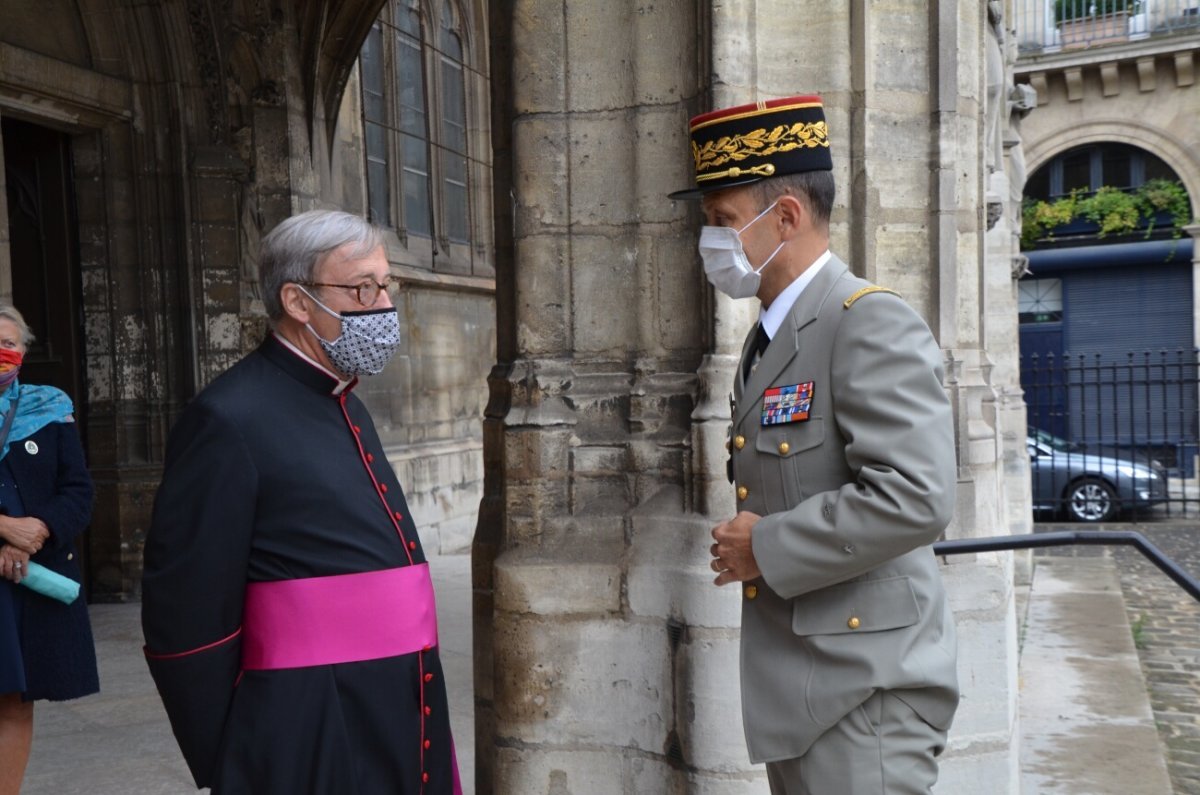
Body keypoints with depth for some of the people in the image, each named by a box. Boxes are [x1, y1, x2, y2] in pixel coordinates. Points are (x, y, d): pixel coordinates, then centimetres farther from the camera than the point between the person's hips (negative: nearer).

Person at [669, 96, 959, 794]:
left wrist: (767, 548, -18)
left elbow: (915, 499, -25)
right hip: (796, 686, 9)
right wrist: (742, 544, 4)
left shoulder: (872, 325, -15)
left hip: (863, 692, -9)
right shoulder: (769, 340, 14)